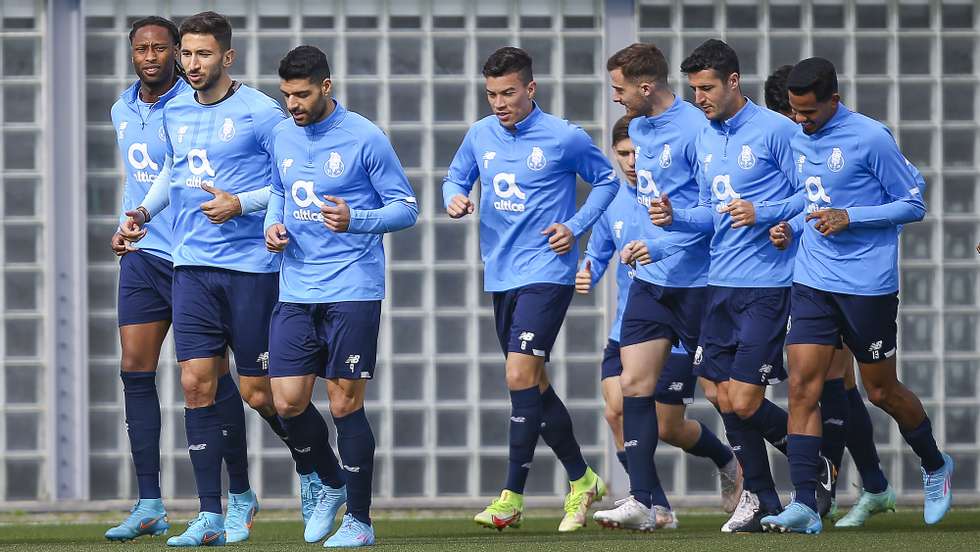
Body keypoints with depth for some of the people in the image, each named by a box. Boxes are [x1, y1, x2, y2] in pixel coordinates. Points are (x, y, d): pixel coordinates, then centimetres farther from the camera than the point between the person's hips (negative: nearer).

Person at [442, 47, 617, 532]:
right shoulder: (480, 136, 6)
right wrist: (455, 197, -4)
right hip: (501, 274, 6)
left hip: (547, 271, -6)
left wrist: (575, 227, -6)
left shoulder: (564, 138, -7)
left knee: (521, 375, -16)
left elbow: (606, 179, 5)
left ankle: (512, 499, -14)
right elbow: (456, 177, 20)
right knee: (533, 384, 12)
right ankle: (582, 480, 27)